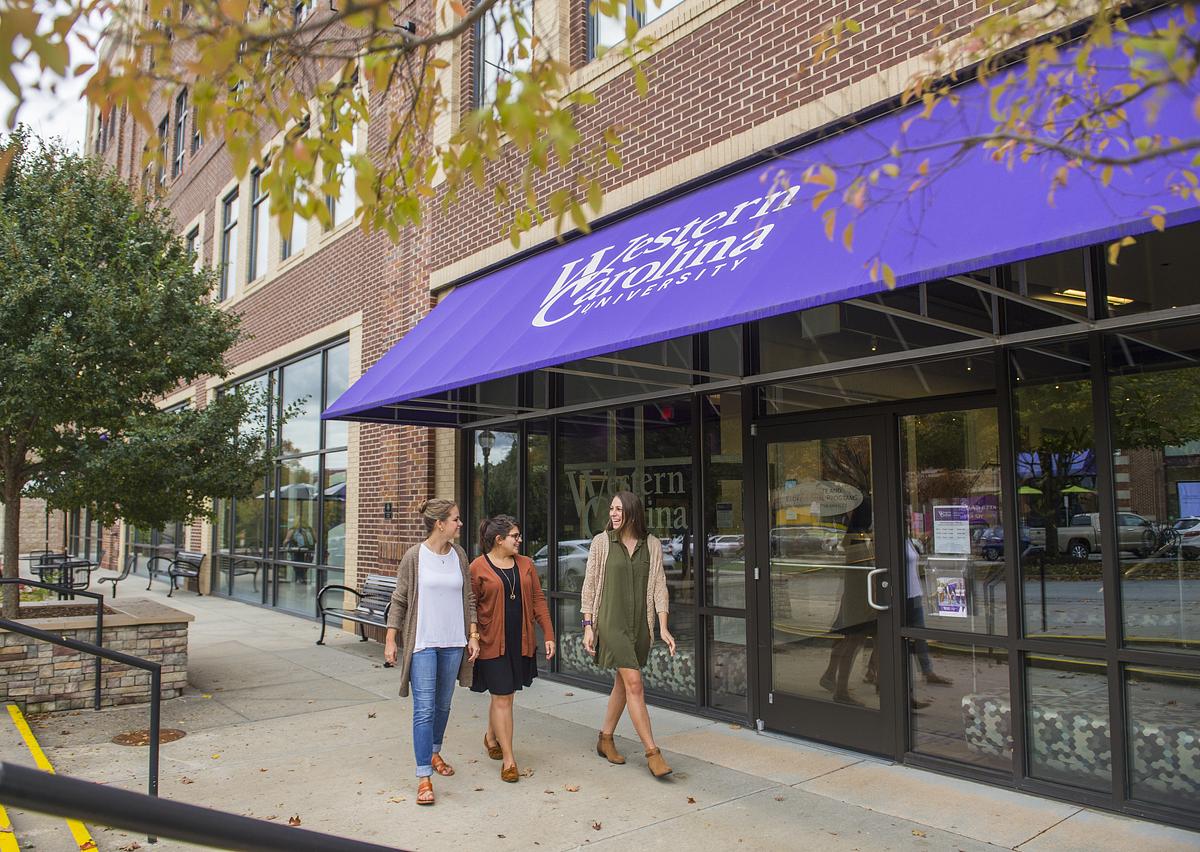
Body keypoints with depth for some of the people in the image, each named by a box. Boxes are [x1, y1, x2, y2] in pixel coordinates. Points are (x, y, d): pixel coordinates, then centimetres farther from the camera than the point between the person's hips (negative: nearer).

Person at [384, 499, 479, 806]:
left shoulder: (459, 555, 4)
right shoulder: (414, 556, -8)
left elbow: (468, 599, 10)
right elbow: (399, 600, -3)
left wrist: (473, 635, 6)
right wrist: (390, 640, -5)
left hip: (453, 643, 5)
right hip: (422, 642, -4)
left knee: (443, 705, 16)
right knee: (424, 709, -7)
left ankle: (434, 753, 37)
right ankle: (424, 776, -2)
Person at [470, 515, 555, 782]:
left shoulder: (525, 564, 6)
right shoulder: (478, 567, -7)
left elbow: (538, 600, 7)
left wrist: (548, 635, 3)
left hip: (521, 642, 5)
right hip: (492, 642, -5)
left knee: (504, 694, 16)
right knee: (502, 699, -2)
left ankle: (491, 737, 41)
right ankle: (508, 759, 6)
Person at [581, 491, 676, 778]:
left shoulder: (652, 545, 2)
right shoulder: (602, 542, -3)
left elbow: (659, 587, 4)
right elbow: (590, 585, 0)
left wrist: (663, 627, -2)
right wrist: (588, 626, -3)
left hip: (640, 624, 4)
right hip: (611, 622, -4)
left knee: (622, 684, 13)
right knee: (634, 684, -11)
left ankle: (605, 739, 31)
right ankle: (652, 752, -6)